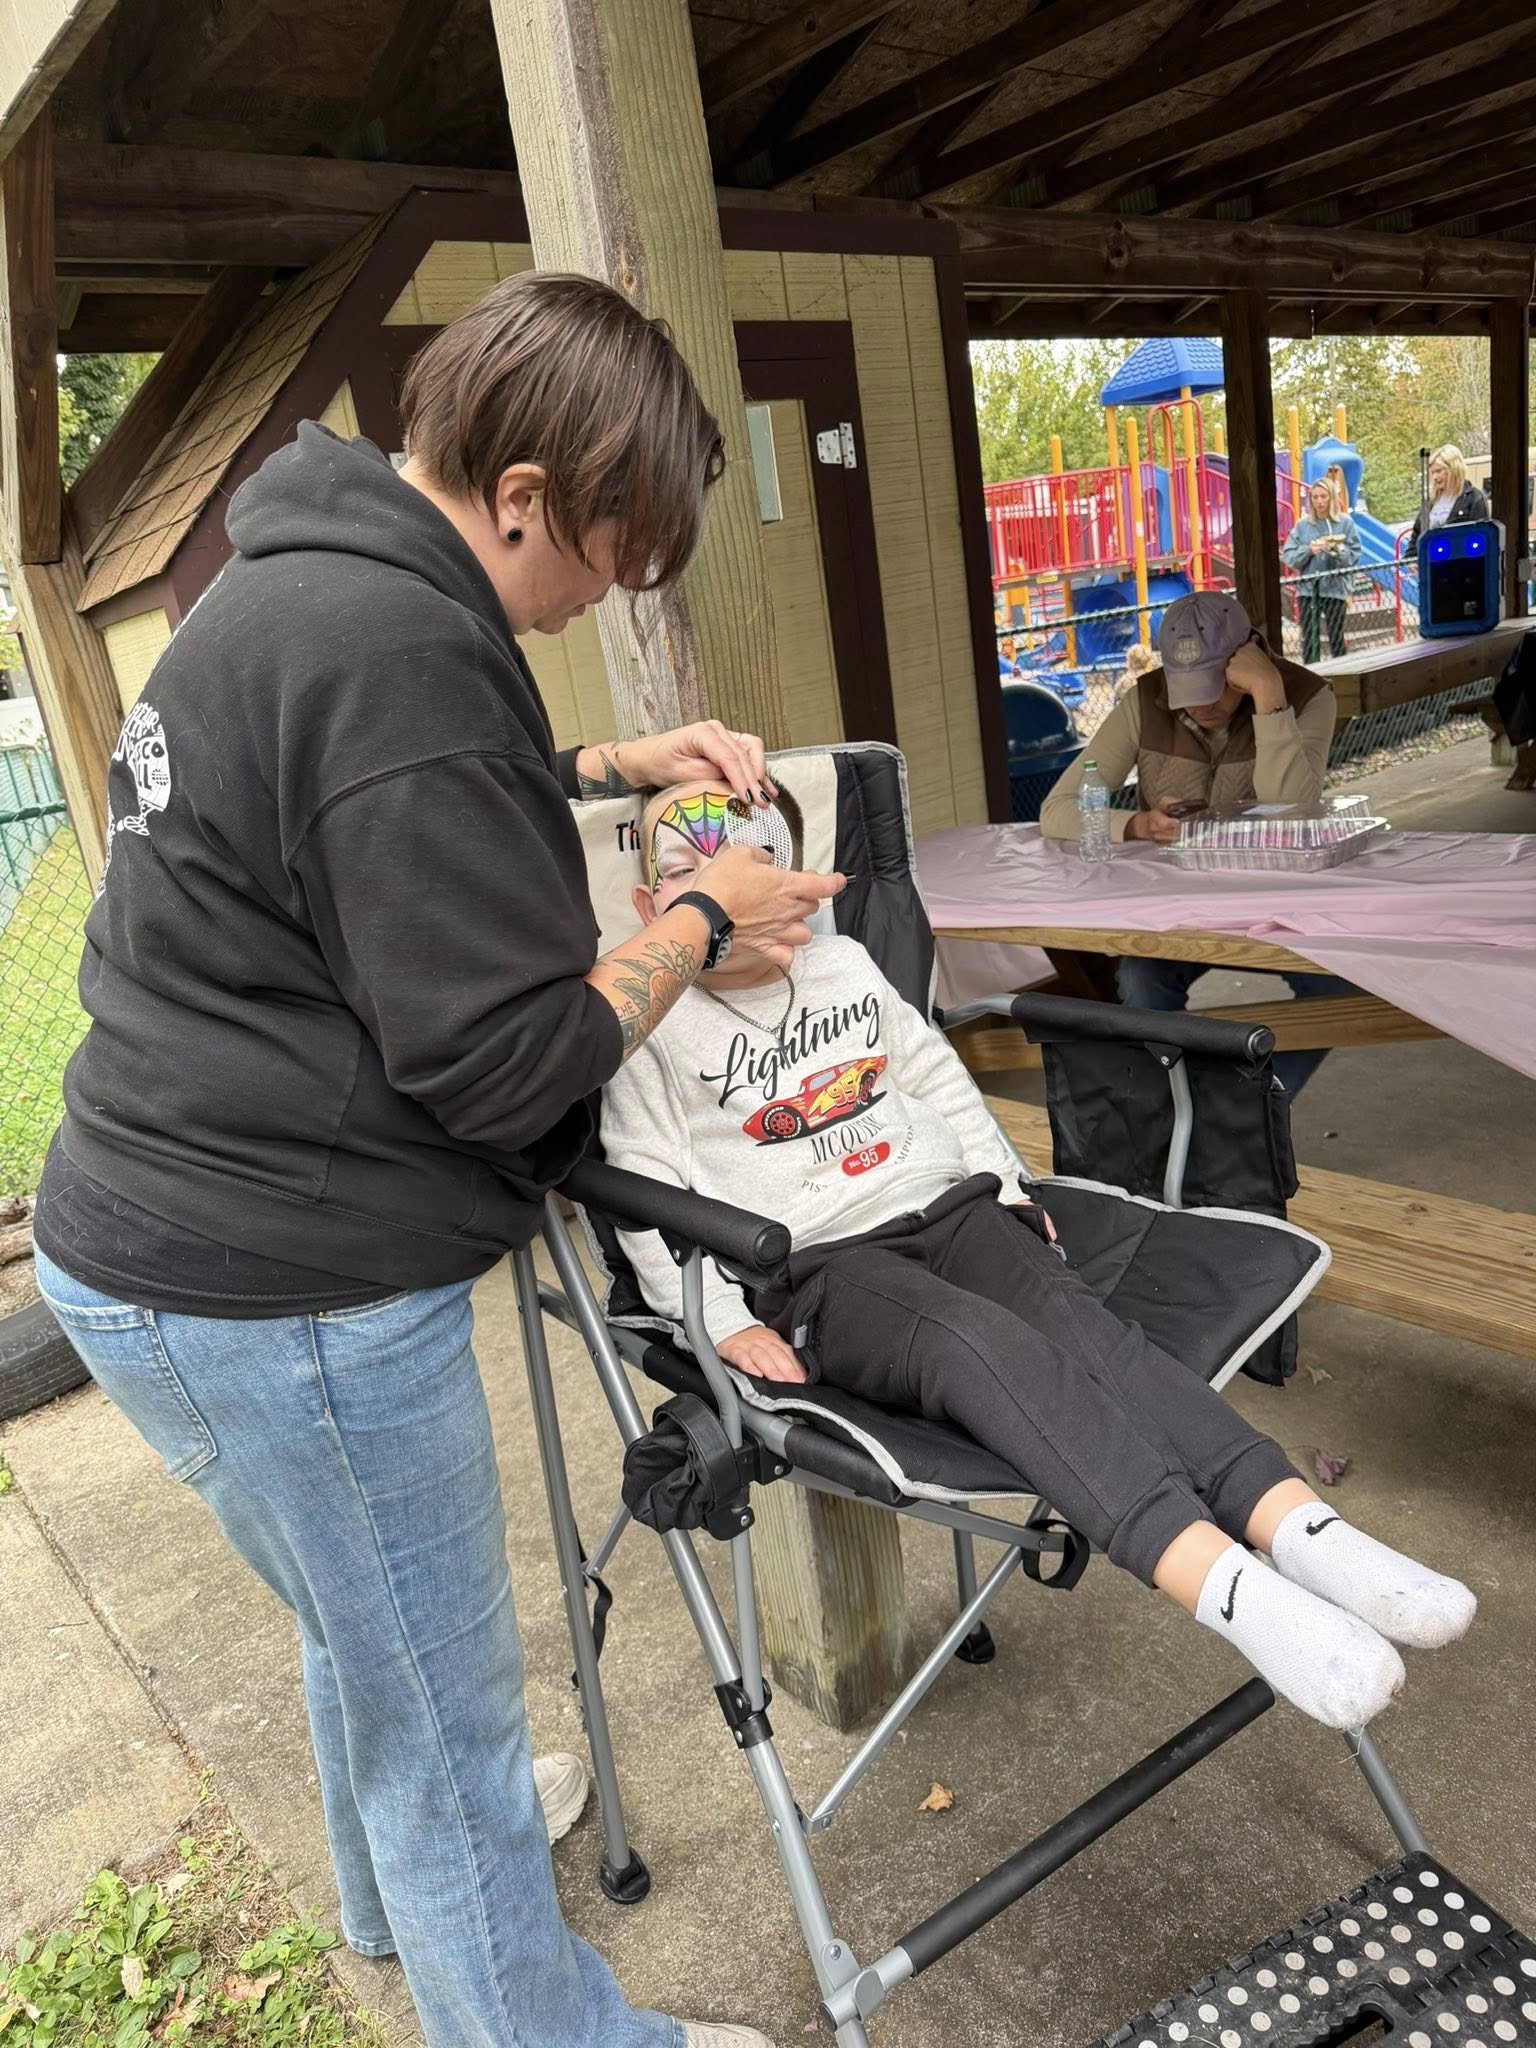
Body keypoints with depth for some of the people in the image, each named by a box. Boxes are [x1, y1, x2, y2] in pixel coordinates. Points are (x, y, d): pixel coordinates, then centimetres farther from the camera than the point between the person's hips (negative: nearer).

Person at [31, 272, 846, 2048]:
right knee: (445, 1711, 10)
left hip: (156, 1237, 11)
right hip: (274, 1297, -11)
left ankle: (401, 1892, 57)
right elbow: (503, 1062, -23)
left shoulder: (301, 576, 9)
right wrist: (702, 921, -9)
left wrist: (611, 767, 15)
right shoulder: (398, 652, -24)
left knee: (370, 1641, 31)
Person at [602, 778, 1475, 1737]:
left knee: (1074, 1316, -25)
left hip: (945, 1202, 5)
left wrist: (1007, 1184, 19)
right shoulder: (652, 1031, 1)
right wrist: (724, 1321, -12)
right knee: (980, 1343, -34)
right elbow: (649, 1199, -3)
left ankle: (1302, 1529, -40)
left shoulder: (845, 965, 18)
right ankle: (1220, 1583, -47)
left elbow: (937, 1077, 26)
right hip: (817, 1271, -5)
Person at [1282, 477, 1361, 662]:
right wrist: (1308, 550, -17)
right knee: (1309, 639, 2)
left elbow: (1354, 556, -3)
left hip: (1334, 588, -1)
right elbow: (1288, 557, -1)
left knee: (1336, 638, 6)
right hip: (1307, 589, 1)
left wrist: (1337, 550, -20)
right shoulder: (1302, 525, 3)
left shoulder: (1345, 522, 0)